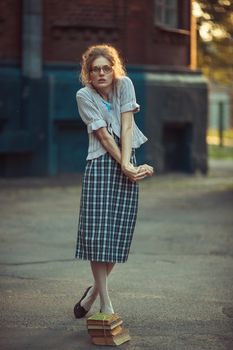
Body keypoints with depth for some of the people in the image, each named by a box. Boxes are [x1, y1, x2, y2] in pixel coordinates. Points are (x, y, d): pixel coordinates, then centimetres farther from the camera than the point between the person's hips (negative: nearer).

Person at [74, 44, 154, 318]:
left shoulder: (124, 84, 3)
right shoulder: (84, 95, -3)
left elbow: (126, 126, -5)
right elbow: (103, 135, -8)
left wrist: (128, 164, -15)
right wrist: (125, 167, -14)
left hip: (127, 162, 2)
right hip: (100, 164, -2)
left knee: (119, 233, 2)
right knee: (98, 232, -8)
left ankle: (93, 293, 21)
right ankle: (106, 304, -1)